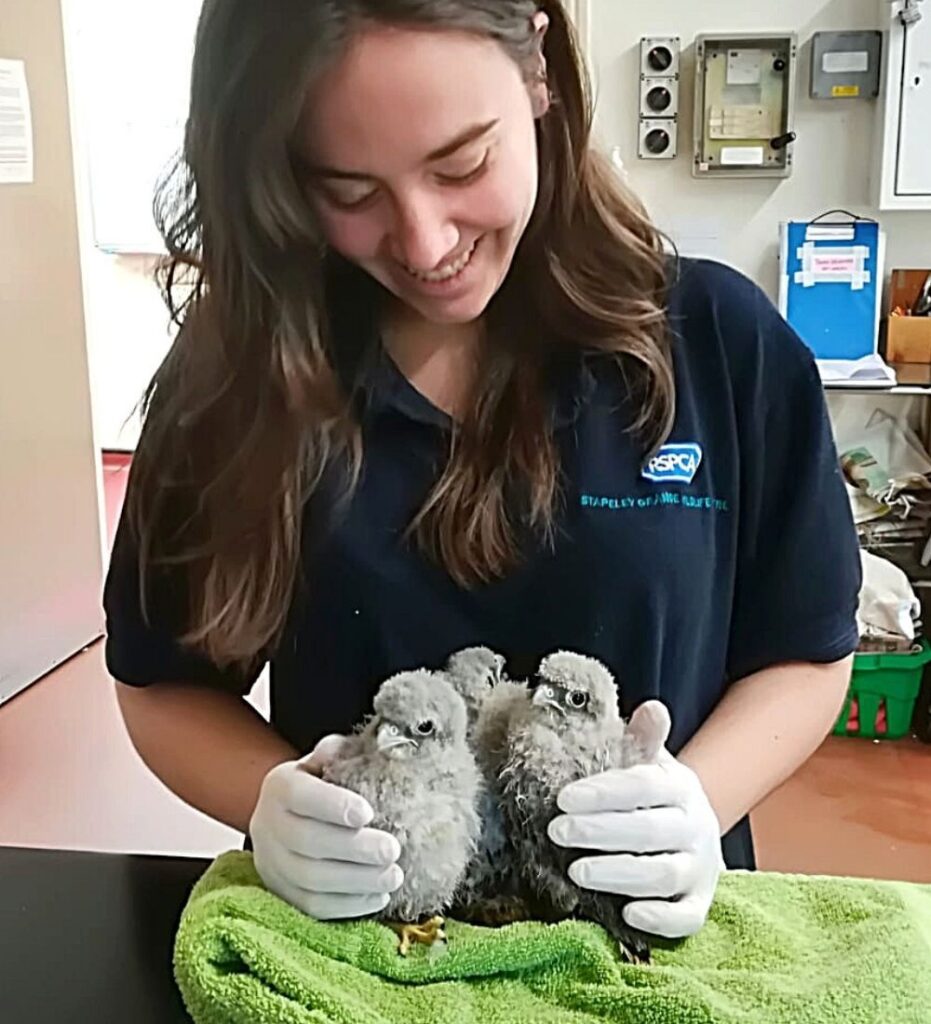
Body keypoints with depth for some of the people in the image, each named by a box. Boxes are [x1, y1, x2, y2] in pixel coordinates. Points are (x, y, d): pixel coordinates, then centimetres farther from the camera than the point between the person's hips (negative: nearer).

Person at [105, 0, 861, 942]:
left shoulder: (722, 341, -8)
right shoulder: (236, 373, -6)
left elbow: (807, 654, 1)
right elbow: (164, 684, 3)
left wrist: (696, 802, -17)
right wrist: (271, 799, -16)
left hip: (648, 934, 1)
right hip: (348, 940, 1)